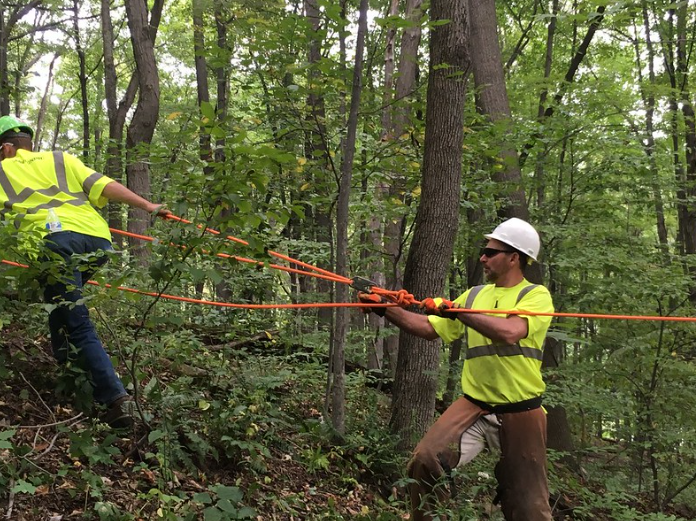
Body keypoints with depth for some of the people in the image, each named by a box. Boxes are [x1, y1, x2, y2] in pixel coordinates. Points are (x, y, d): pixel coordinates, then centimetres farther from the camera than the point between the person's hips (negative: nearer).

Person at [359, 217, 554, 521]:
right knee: (425, 462, -17)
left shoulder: (536, 296, -8)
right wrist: (386, 309, -2)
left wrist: (455, 310, -25)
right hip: (474, 405, 4)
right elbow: (430, 328, 9)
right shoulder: (475, 295, 9)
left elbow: (510, 333, -28)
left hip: (519, 413, -4)